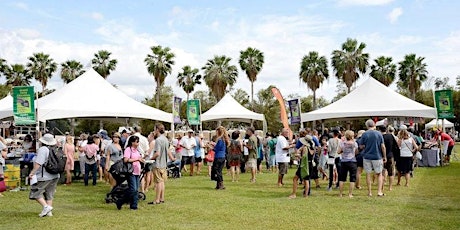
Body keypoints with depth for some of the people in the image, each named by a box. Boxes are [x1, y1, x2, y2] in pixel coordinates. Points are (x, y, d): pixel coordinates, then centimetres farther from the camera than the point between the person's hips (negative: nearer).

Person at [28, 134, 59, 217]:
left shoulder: (43, 149, -15)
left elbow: (38, 163, -21)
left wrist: (32, 172, -16)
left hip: (44, 177, -8)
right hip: (55, 176, 8)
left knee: (35, 192, 3)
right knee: (49, 194, 15)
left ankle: (46, 206, -9)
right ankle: (49, 212, 15)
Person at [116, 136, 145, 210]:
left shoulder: (137, 150, 17)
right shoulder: (128, 149, -10)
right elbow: (126, 160, -22)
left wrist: (141, 159, 10)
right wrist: (136, 159, -20)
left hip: (137, 172, 8)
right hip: (131, 172, -8)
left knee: (136, 190, 7)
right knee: (133, 189, -12)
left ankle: (134, 206, 13)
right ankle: (120, 202, 2)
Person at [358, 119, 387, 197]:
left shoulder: (364, 134, -6)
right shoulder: (379, 134, -4)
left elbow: (361, 146, -3)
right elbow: (383, 147, -3)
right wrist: (384, 157, 6)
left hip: (367, 156, 0)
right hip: (377, 156, 0)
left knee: (368, 174, 9)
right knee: (379, 174, 12)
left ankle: (369, 192, 13)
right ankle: (379, 191, 4)